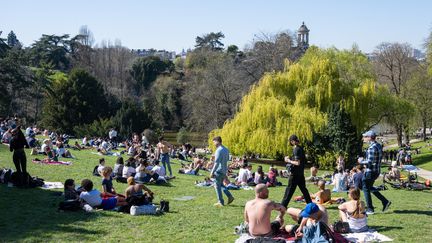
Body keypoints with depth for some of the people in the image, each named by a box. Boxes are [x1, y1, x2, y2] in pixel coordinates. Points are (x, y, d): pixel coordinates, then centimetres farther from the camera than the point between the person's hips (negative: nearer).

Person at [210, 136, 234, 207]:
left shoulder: (219, 150, -18)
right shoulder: (226, 149, 8)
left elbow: (216, 163, -21)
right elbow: (227, 159, 20)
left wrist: (212, 172, -17)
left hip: (219, 170, -9)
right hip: (224, 170, 9)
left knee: (217, 186, 3)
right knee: (221, 185, 22)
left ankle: (221, 202, 8)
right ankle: (230, 196, 13)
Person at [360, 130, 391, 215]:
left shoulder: (372, 148, -21)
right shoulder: (378, 146, 10)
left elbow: (369, 162, -25)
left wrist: (361, 162, -8)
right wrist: (365, 160, 13)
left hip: (371, 171, -9)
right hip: (377, 171, 10)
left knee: (366, 189, 3)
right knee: (370, 187, 22)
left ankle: (370, 209, 10)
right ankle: (385, 202, 18)